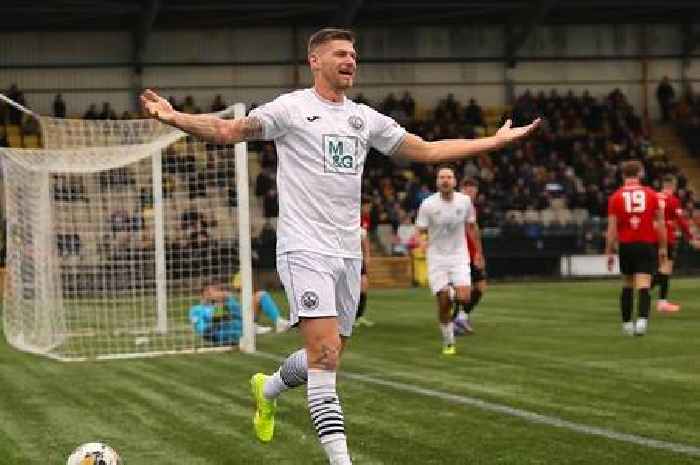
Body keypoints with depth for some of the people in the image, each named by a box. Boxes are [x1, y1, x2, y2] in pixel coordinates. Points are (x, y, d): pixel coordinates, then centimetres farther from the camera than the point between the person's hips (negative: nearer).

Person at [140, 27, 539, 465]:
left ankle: (268, 389, 41)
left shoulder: (365, 118, 14)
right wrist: (173, 117, -25)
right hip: (305, 248, -6)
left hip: (348, 251, 6)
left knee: (328, 357, 11)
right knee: (325, 353, -16)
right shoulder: (291, 108, -2)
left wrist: (497, 140, 21)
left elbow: (427, 150, 20)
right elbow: (227, 130, -8)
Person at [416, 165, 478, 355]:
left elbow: (471, 226, 12)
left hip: (459, 256, 1)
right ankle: (448, 342, 14)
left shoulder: (465, 201, -3)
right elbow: (421, 232, -6)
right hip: (437, 257, -1)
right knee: (443, 303, -4)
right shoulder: (428, 204, -9)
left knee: (464, 298, -19)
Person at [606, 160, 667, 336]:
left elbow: (612, 228, -2)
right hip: (647, 245, -1)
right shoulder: (651, 194, 2)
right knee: (643, 286, -7)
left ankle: (627, 323, 21)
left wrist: (609, 253, 3)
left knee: (627, 285, 17)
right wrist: (663, 248, 11)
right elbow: (660, 224, 4)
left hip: (626, 245, 1)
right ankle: (642, 319, -27)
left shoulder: (616, 197, 0)